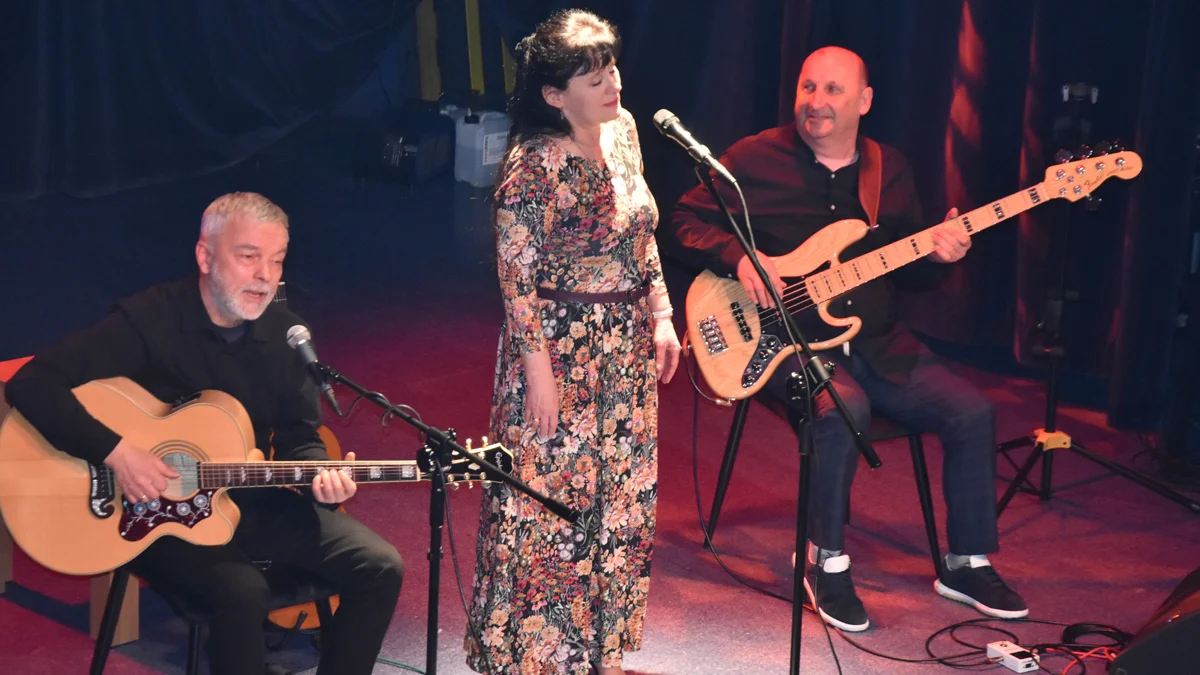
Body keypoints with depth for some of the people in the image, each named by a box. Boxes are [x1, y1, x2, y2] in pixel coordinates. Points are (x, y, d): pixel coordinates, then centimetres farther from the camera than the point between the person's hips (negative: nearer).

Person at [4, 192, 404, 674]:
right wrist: (116, 451, -30)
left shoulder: (287, 335, 0)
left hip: (256, 504, 6)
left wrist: (320, 476, -16)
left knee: (380, 567, -9)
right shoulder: (147, 321, -16)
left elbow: (299, 437, 7)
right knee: (243, 593, -33)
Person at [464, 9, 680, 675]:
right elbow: (517, 277, -18)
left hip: (627, 350, 8)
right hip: (561, 350, -8)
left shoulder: (622, 128, 2)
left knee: (618, 498, 16)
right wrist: (539, 371, -18)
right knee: (549, 502, 4)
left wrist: (661, 314, 9)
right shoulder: (532, 166, -21)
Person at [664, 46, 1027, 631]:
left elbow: (908, 271, 16)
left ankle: (967, 563, 9)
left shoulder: (889, 170, 10)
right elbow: (684, 222, -2)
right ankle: (826, 562, -14)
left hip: (876, 342, 5)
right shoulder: (756, 159, -4)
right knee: (844, 409, -35)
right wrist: (738, 257, -19)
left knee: (971, 412, -9)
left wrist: (938, 255, -7)